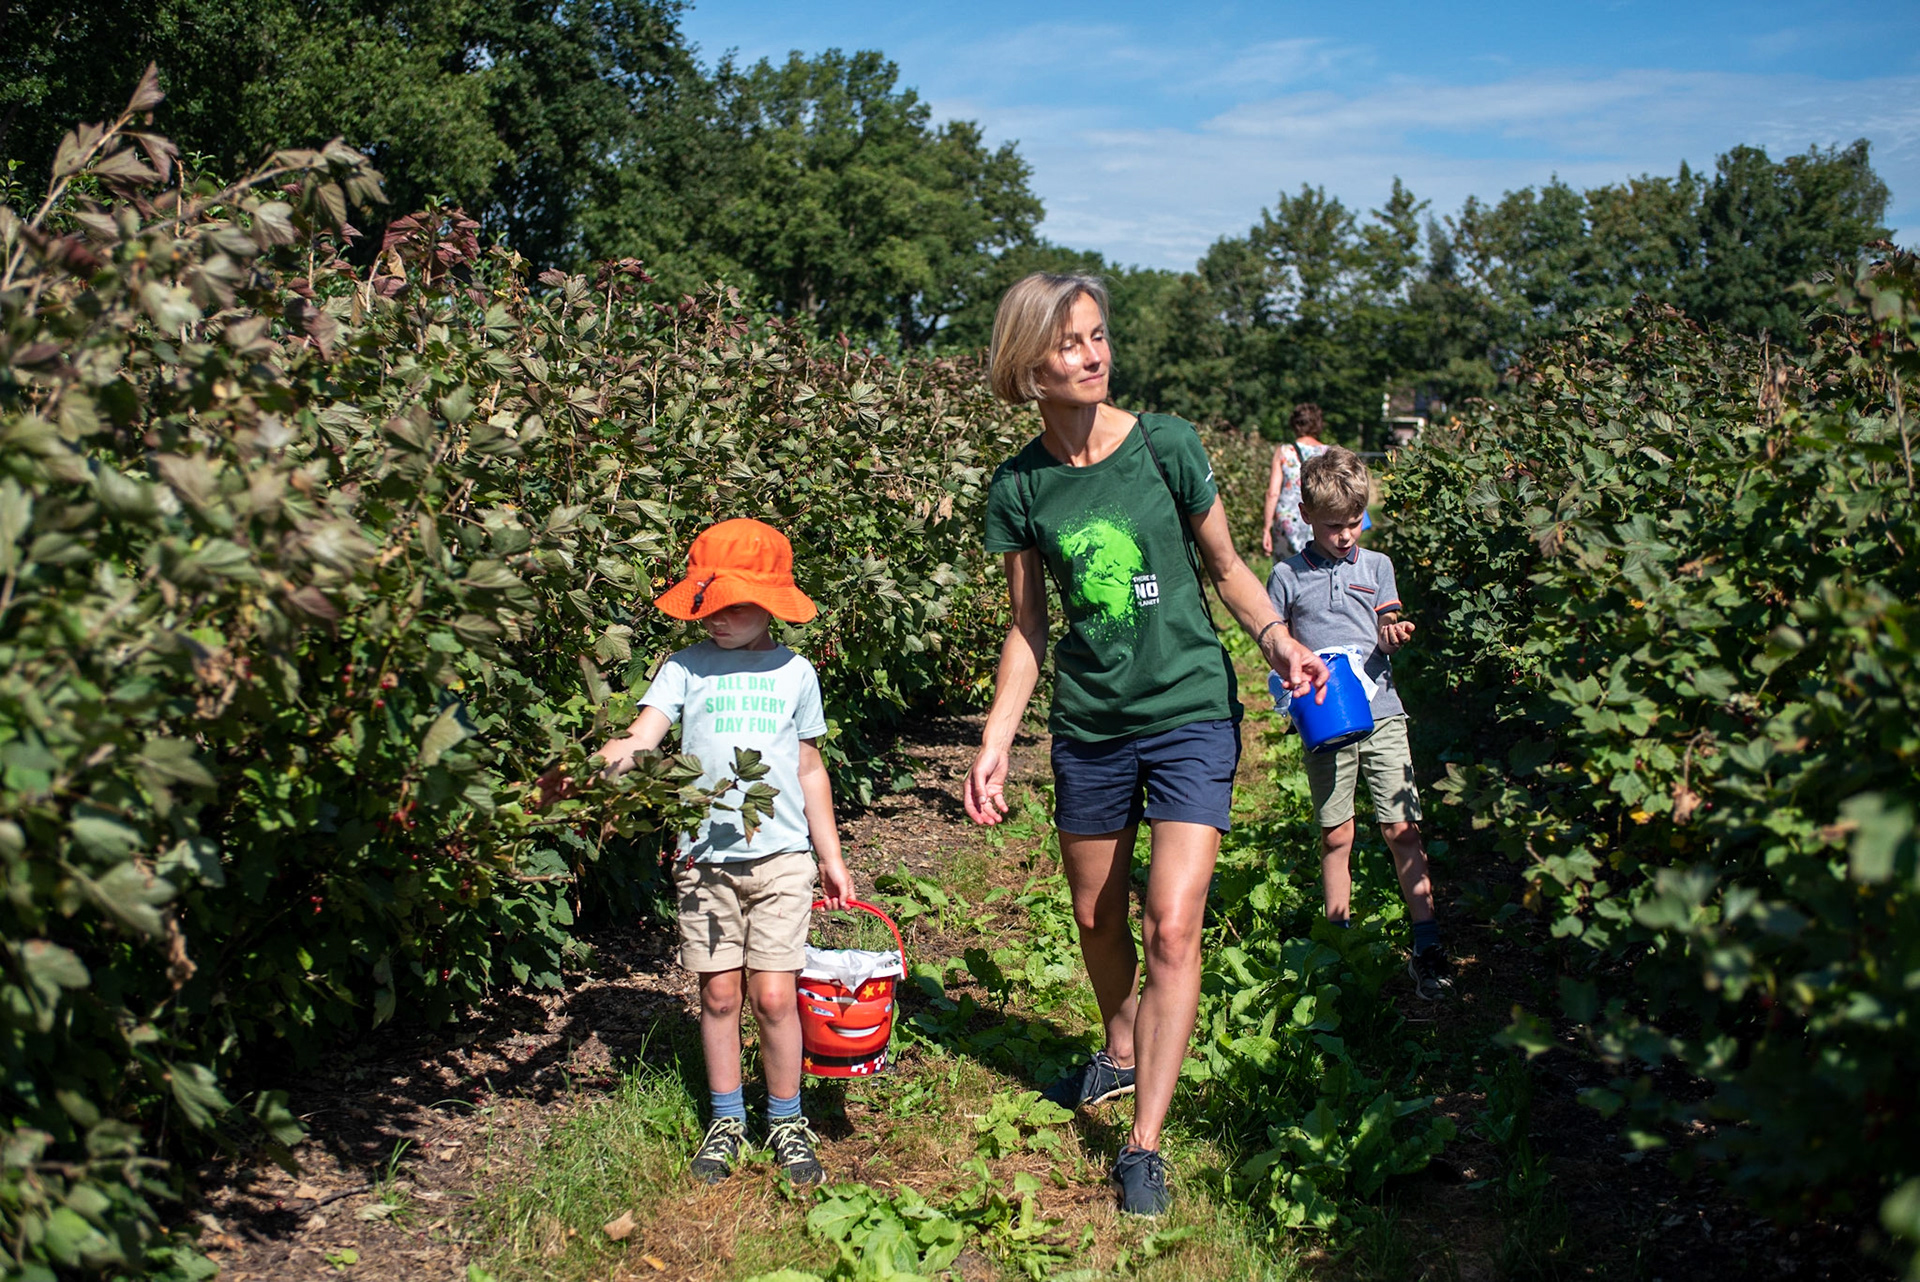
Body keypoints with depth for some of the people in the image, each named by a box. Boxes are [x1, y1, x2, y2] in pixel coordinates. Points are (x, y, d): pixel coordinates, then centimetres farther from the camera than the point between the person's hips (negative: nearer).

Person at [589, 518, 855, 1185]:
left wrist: (831, 856, 17)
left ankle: (786, 1119, 18)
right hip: (705, 855, 0)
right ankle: (726, 1119, 24)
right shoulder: (686, 667, 4)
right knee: (718, 992, 6)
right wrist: (605, 756, -34)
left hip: (780, 855, 0)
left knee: (773, 995, -2)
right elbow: (642, 735, -11)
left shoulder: (794, 672, 8)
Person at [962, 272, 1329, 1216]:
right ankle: (1124, 1054, 45)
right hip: (1088, 724, 3)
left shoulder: (1165, 445, -8)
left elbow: (1226, 567, 3)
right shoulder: (1019, 487, -2)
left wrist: (1276, 636, -15)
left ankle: (1144, 1145, -1)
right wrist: (995, 744, -3)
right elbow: (1027, 630, 4)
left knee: (1171, 925, -11)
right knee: (1097, 918, 16)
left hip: (1190, 712, -3)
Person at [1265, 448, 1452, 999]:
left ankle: (1428, 948, -2)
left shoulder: (1377, 565, 10)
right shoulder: (1288, 575, 6)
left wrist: (1395, 635, -16)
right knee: (1336, 836, 6)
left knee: (1402, 829, -5)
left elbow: (1388, 632, 7)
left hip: (1381, 711, 1)